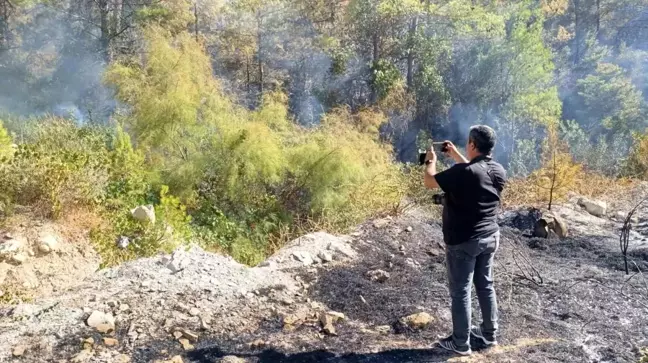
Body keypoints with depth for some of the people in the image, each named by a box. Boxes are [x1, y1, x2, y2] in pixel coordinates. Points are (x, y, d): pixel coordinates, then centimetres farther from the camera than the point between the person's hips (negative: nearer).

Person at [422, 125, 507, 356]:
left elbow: (429, 182, -12)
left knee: (461, 292, 5)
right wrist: (455, 156, 22)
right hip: (490, 237, 7)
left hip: (463, 242, -7)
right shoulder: (498, 171, -2)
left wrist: (431, 160, 7)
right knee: (486, 285, 20)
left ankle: (461, 343, 16)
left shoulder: (462, 172, -25)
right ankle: (490, 334, 34)